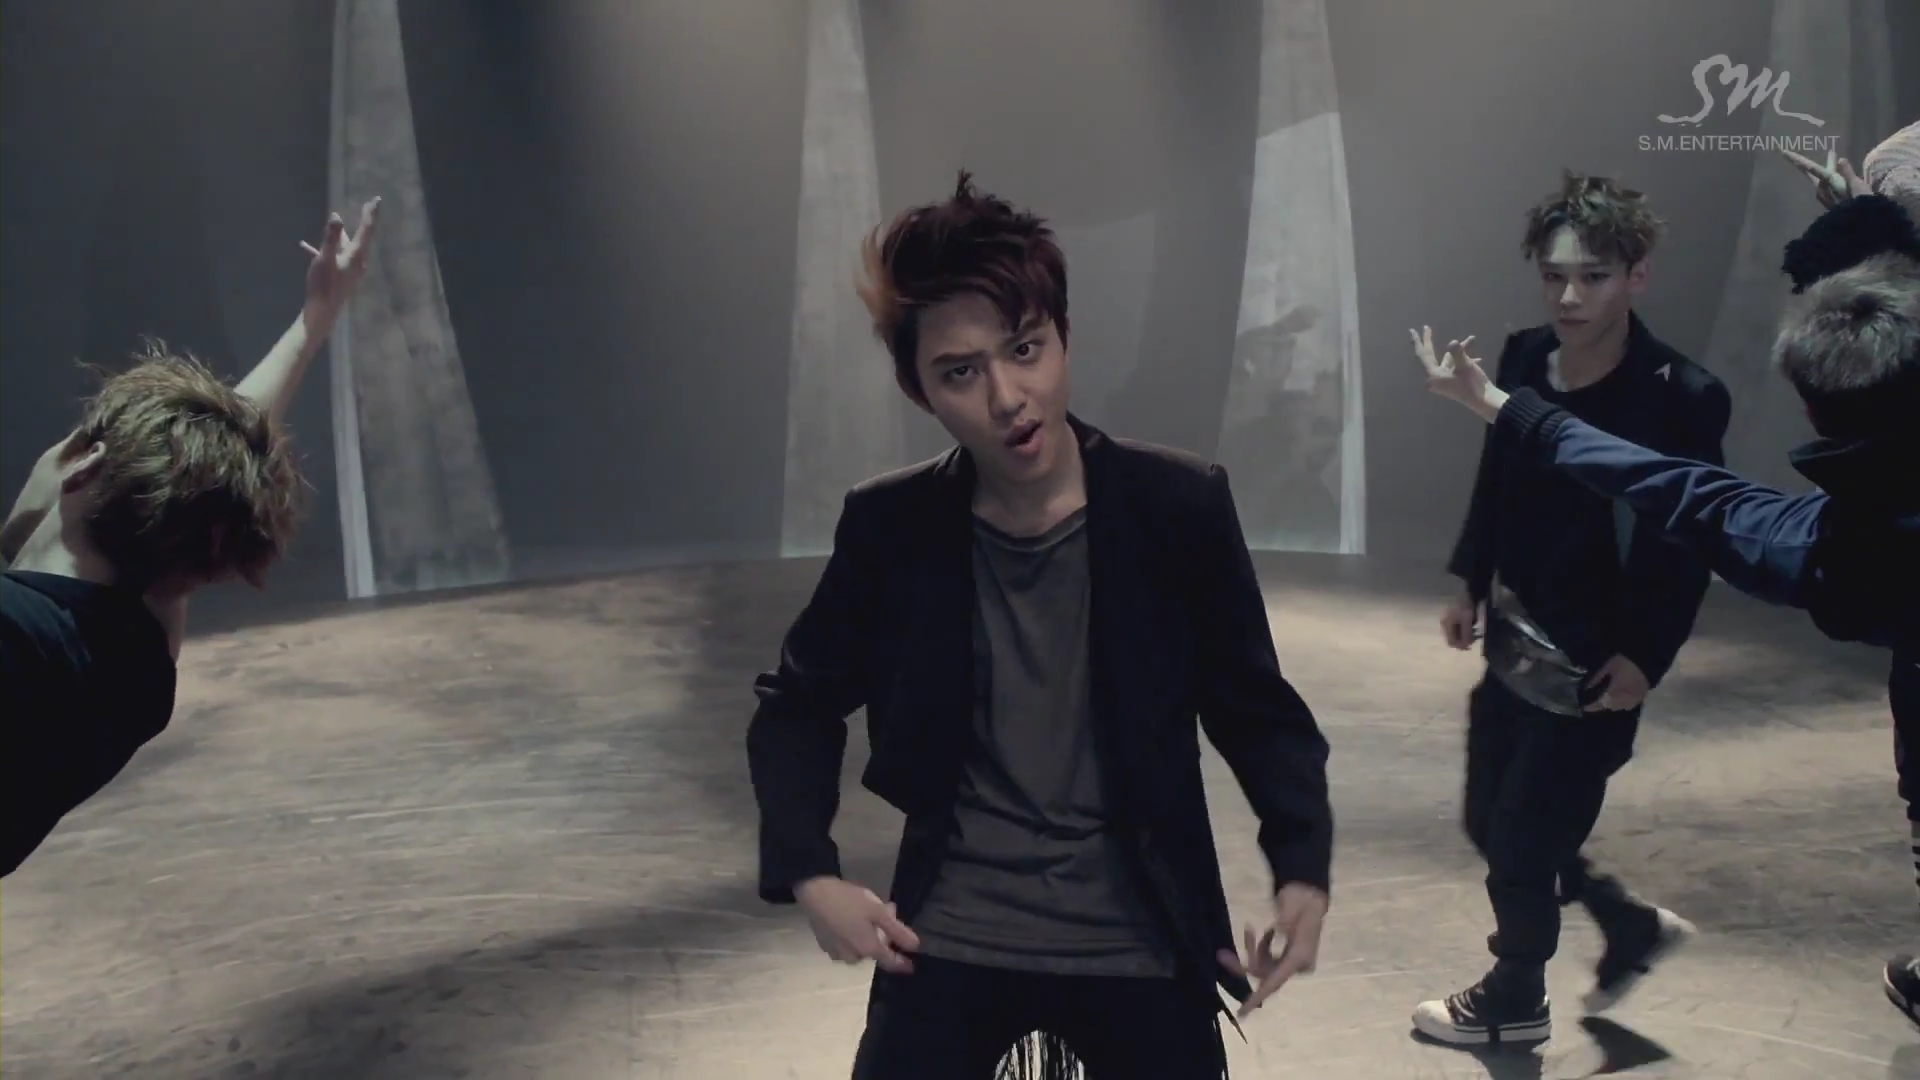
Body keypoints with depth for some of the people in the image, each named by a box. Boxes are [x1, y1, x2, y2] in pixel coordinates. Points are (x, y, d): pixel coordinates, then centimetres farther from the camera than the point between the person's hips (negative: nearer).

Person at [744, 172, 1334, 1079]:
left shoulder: (1179, 506, -11)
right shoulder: (888, 530, -8)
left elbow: (1256, 710, 1)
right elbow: (798, 703, 6)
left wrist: (1302, 866, -14)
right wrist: (807, 869, -8)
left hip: (1139, 940, 0)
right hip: (948, 939, 1)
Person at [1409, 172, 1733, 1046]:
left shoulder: (1683, 398, -18)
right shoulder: (1523, 358, -2)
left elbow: (1691, 545, -14)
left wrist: (1645, 658, -16)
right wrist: (1469, 582, 9)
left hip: (1593, 664, -6)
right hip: (1514, 643, 7)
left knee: (1522, 839, 5)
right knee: (1491, 823, 16)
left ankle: (1514, 1001, 32)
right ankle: (1633, 925, 39)